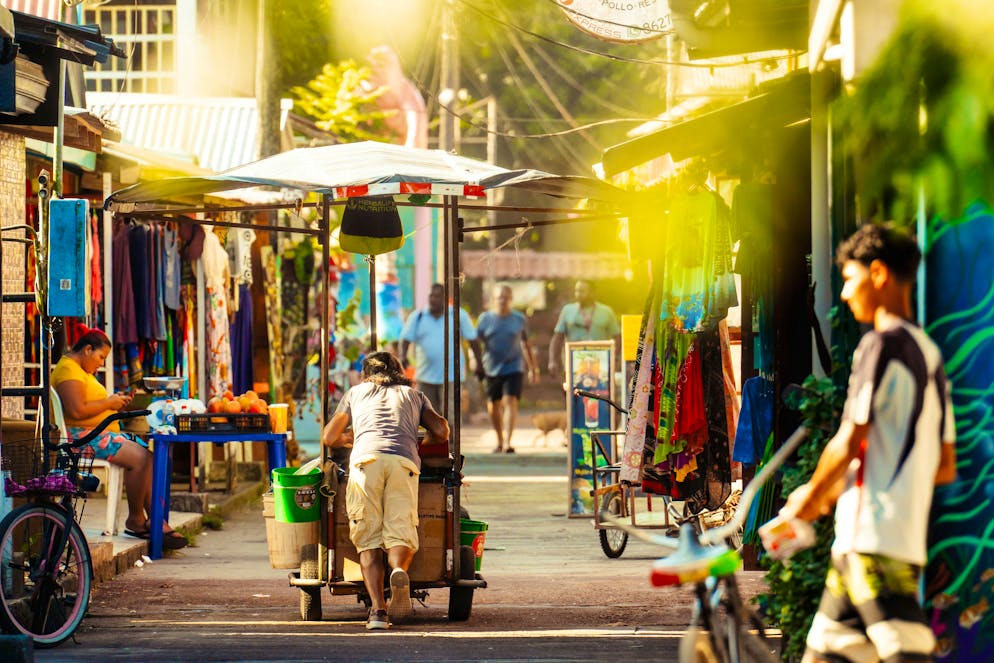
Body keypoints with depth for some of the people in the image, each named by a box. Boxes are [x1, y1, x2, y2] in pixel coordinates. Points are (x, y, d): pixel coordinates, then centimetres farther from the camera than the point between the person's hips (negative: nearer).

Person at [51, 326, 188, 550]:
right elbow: (76, 411, -23)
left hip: (103, 434, 11)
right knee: (138, 458, -26)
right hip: (80, 435, -11)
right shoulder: (68, 369, -11)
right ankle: (135, 519, -13)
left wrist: (114, 402, 9)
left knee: (149, 456, -5)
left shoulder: (83, 371, 24)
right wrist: (108, 403, -10)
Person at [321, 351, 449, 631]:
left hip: (366, 458, 0)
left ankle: (378, 608, -19)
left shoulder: (356, 392, 32)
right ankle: (399, 570, -37)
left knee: (368, 542, 0)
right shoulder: (414, 394, 33)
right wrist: (423, 444, 42)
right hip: (404, 460, 0)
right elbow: (441, 432, 21)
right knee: (401, 536, -1)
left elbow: (329, 437, 29)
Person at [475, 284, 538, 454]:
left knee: (510, 402, -16)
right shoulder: (485, 319, 3)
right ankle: (499, 441, 28)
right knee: (494, 407, 10)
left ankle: (508, 442, -22)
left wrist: (533, 369, 15)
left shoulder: (519, 320, 5)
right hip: (492, 369, 2)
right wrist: (477, 363, -5)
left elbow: (526, 345, 13)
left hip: (514, 368, -2)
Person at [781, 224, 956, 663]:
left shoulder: (882, 344, -9)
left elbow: (848, 444, -13)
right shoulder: (930, 354, 18)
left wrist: (810, 499, 4)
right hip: (909, 539, 9)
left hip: (872, 536, -9)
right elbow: (945, 468, 20)